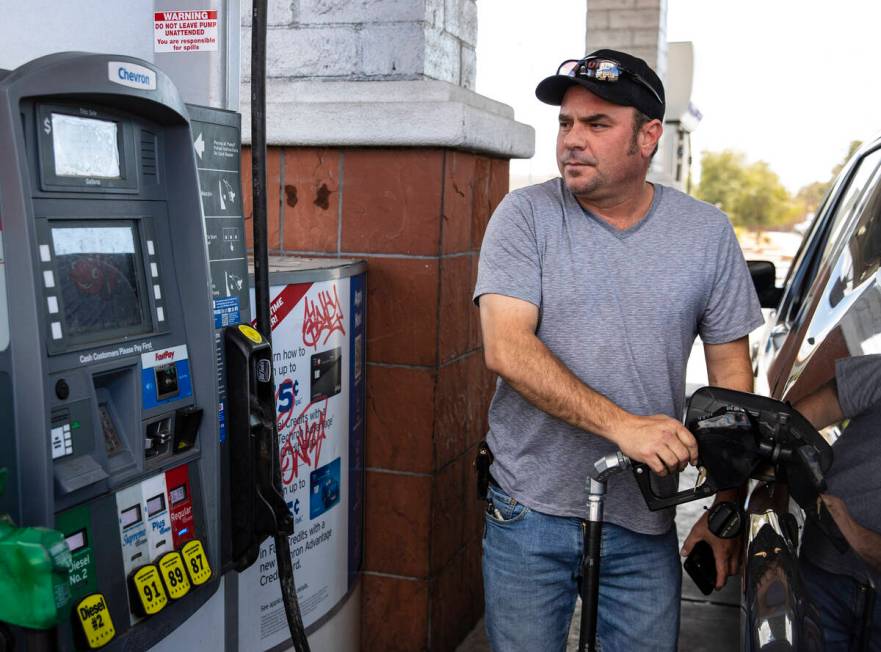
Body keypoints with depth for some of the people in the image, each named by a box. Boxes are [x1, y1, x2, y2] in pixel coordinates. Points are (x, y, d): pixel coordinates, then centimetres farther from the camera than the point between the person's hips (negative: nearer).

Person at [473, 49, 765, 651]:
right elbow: (506, 350, -17)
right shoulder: (526, 215, -6)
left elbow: (731, 371, 5)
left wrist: (727, 511, 3)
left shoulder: (707, 232, 0)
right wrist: (622, 425, -26)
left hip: (645, 522, 2)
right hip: (529, 511, -1)